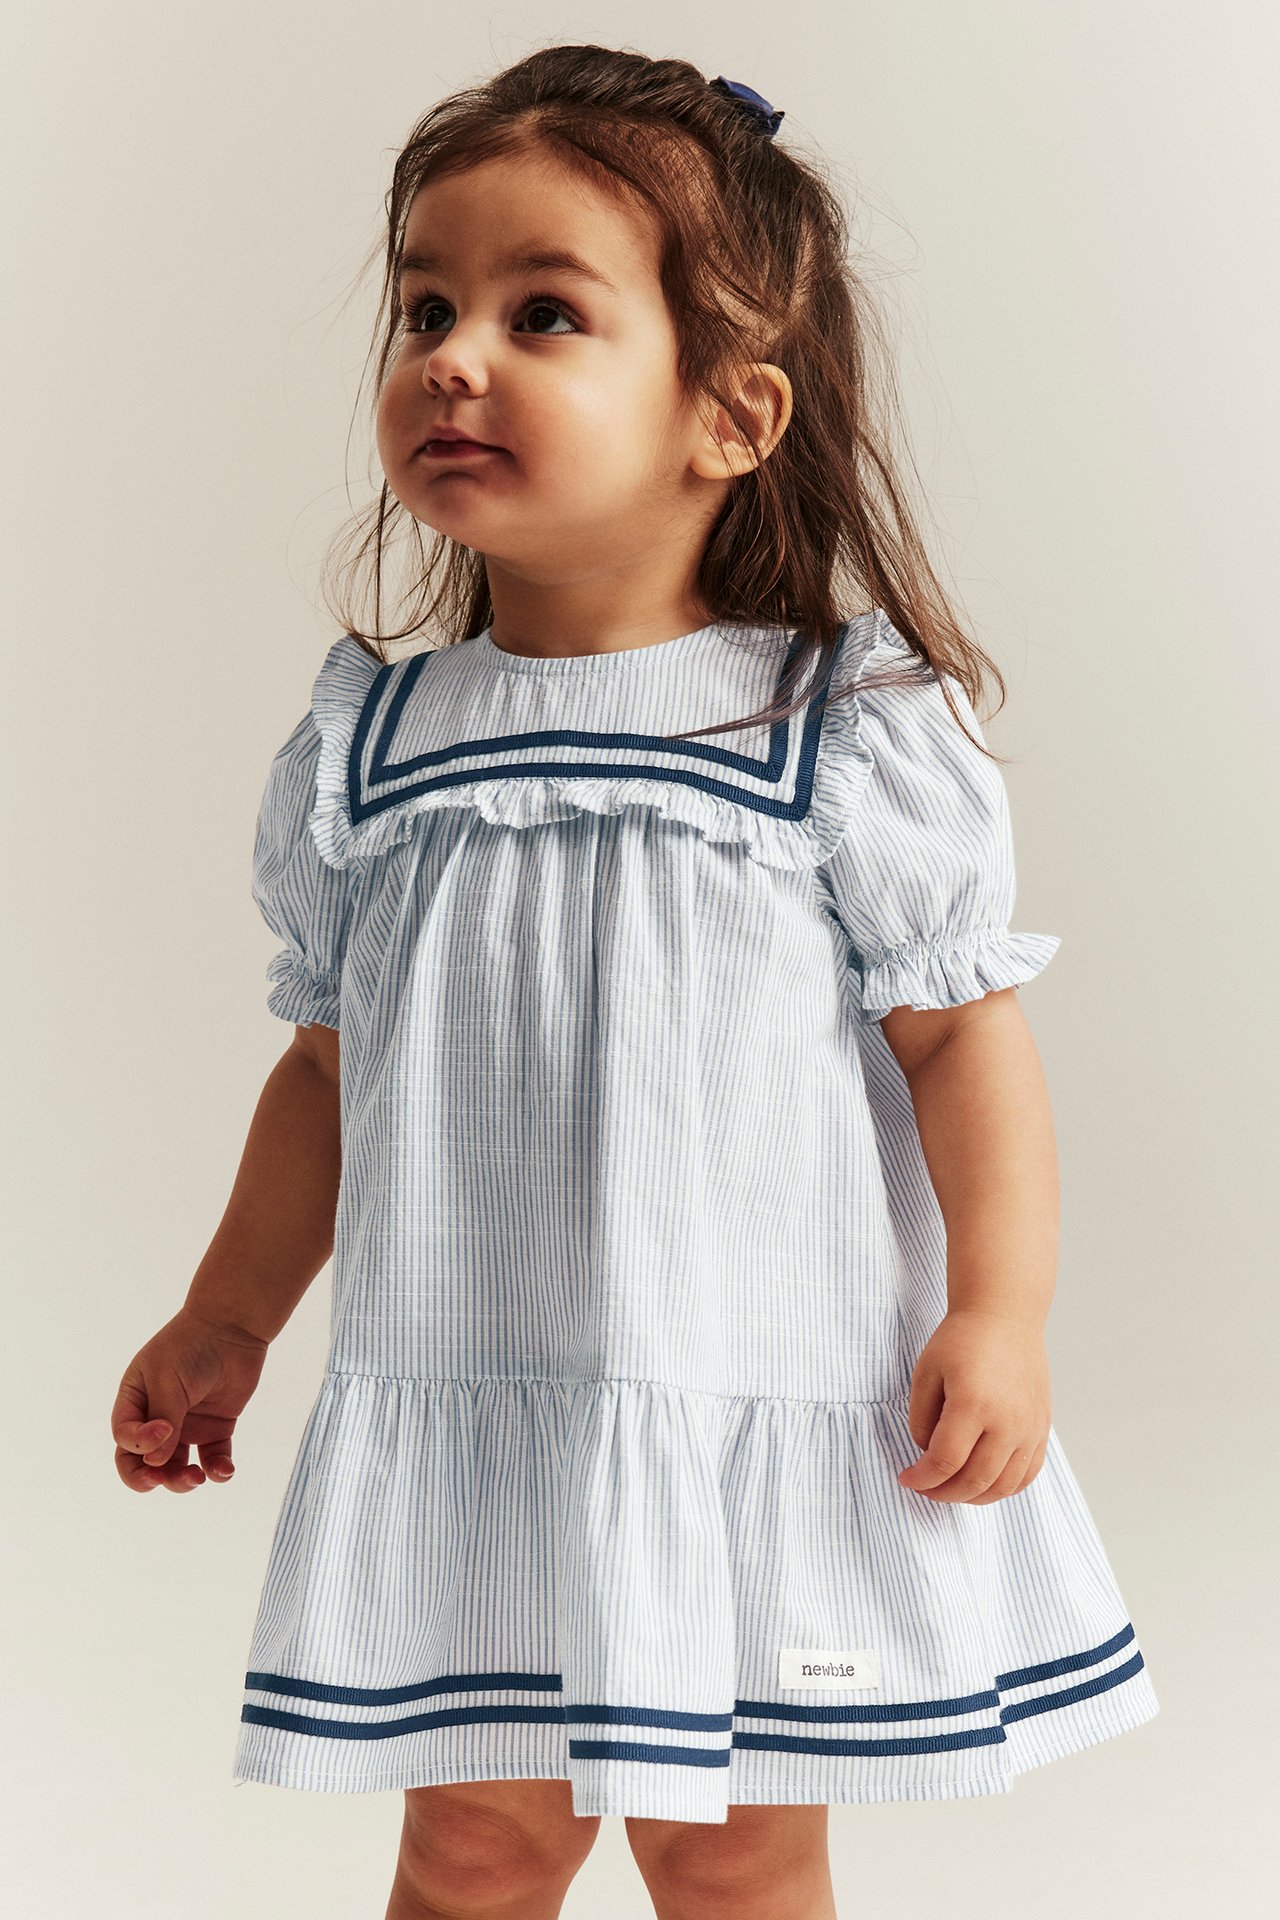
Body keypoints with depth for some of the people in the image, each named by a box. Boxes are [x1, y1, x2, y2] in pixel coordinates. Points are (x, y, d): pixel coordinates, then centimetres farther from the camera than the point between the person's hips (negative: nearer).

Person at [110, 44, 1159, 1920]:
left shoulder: (851, 730, -7)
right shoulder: (360, 743, 3)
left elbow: (963, 1026, -4)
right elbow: (331, 1065, 12)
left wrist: (999, 1309, -12)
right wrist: (228, 1322, 14)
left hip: (772, 1406, -2)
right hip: (460, 1404, 3)